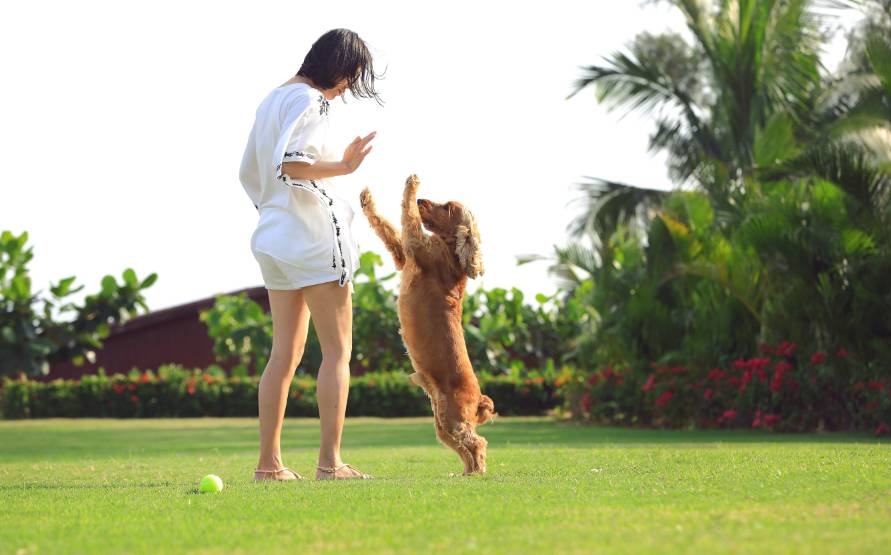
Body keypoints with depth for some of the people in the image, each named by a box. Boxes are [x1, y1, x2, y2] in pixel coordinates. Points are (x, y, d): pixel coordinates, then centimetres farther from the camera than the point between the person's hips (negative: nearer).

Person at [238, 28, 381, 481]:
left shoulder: (272, 99, 17)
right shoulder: (308, 100, -11)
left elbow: (248, 172, 21)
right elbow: (291, 164, -24)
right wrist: (344, 167, -21)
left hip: (274, 236, 9)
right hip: (314, 236, -9)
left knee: (285, 354, 9)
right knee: (337, 350, -3)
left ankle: (268, 463, 8)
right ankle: (330, 462, -7)